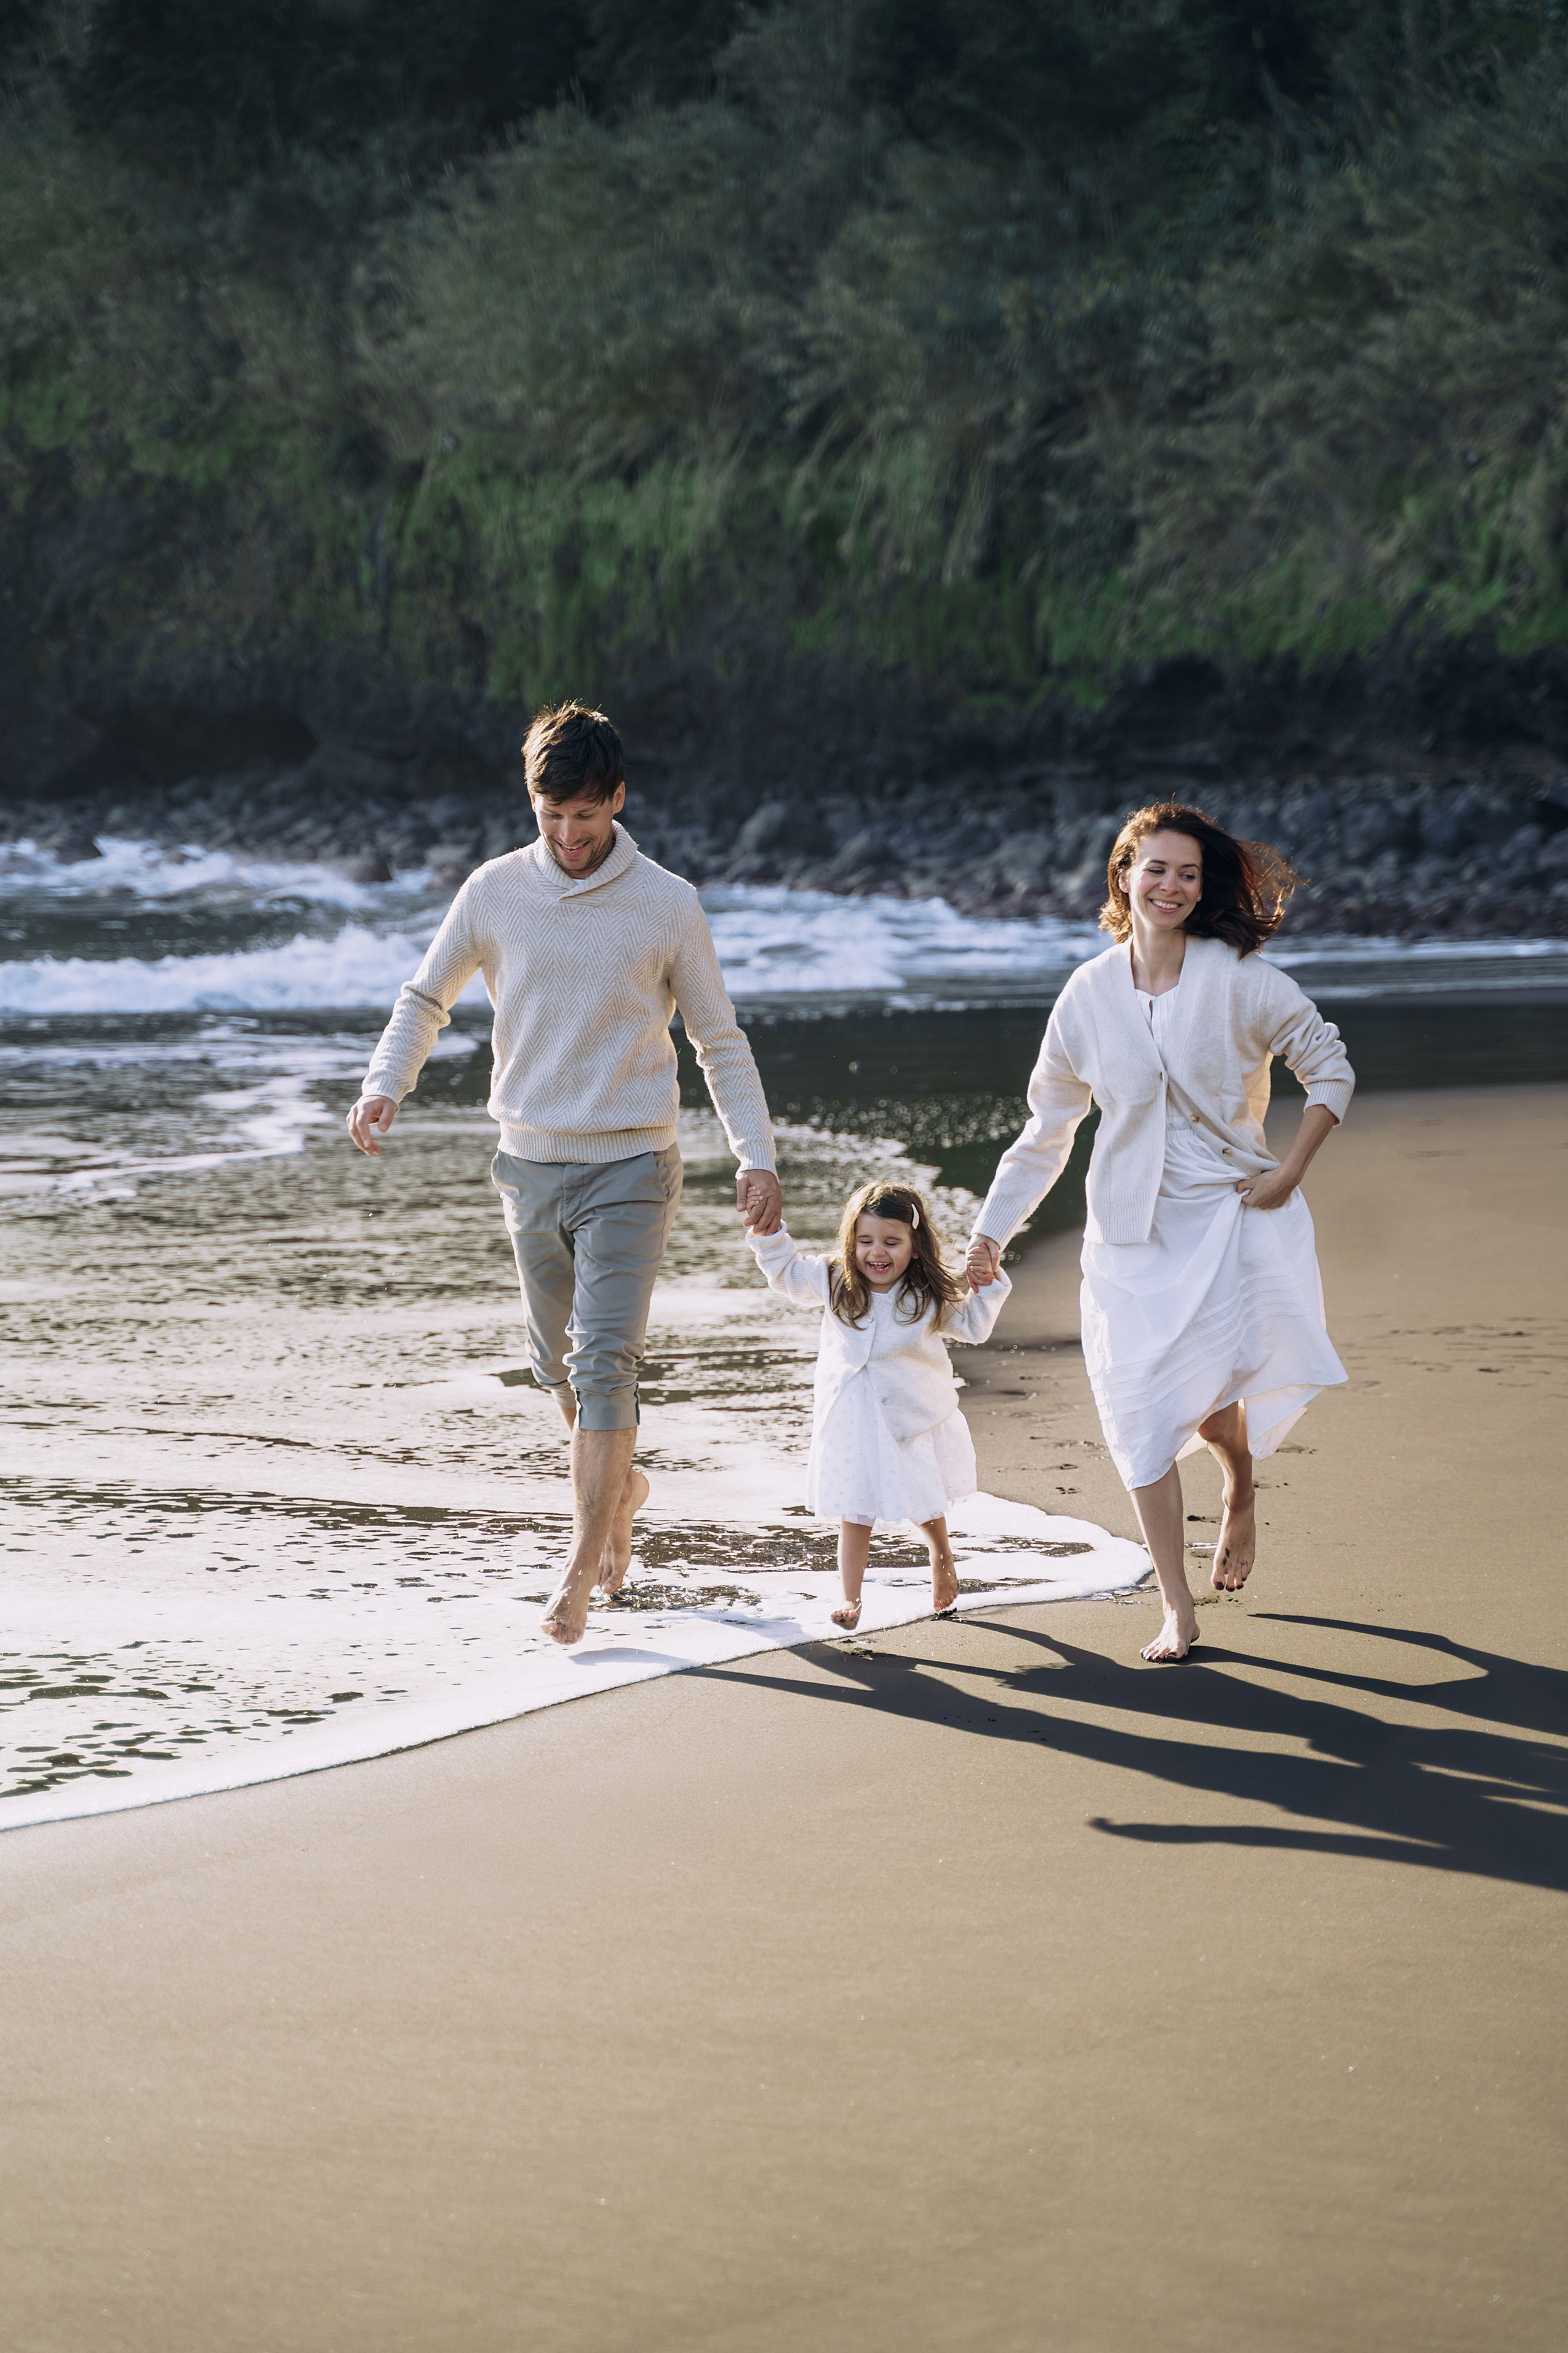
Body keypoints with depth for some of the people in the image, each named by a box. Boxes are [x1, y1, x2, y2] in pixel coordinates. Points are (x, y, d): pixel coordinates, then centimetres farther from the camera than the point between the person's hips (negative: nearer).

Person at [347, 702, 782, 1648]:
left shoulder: (668, 904, -6)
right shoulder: (496, 890, 0)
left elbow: (721, 1040, 2)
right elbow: (427, 998, 12)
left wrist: (757, 1156, -6)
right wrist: (386, 1085, -6)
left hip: (630, 1169, -3)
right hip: (532, 1166, 3)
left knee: (605, 1364, -13)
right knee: (560, 1367, 14)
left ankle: (582, 1570, -10)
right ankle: (623, 1485, 41)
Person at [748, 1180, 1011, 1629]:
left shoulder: (932, 1296, -9)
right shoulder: (834, 1281, -5)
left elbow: (973, 1325, 4)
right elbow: (786, 1272, 11)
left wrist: (988, 1285, -10)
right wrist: (768, 1235, -3)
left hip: (912, 1419, 0)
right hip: (849, 1421, 0)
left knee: (925, 1506, 16)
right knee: (854, 1516, 2)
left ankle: (942, 1557, 46)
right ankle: (851, 1600, 13)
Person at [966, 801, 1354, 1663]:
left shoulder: (1240, 978, -5)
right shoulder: (1089, 995, 3)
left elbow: (1328, 1067, 4)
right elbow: (1048, 1129, 12)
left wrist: (1290, 1171, -5)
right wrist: (992, 1230, 10)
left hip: (1230, 1212, -3)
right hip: (1131, 1229, 3)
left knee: (1211, 1394, -16)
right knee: (1142, 1413, -3)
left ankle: (1241, 1490, 22)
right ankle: (1178, 1611, 6)